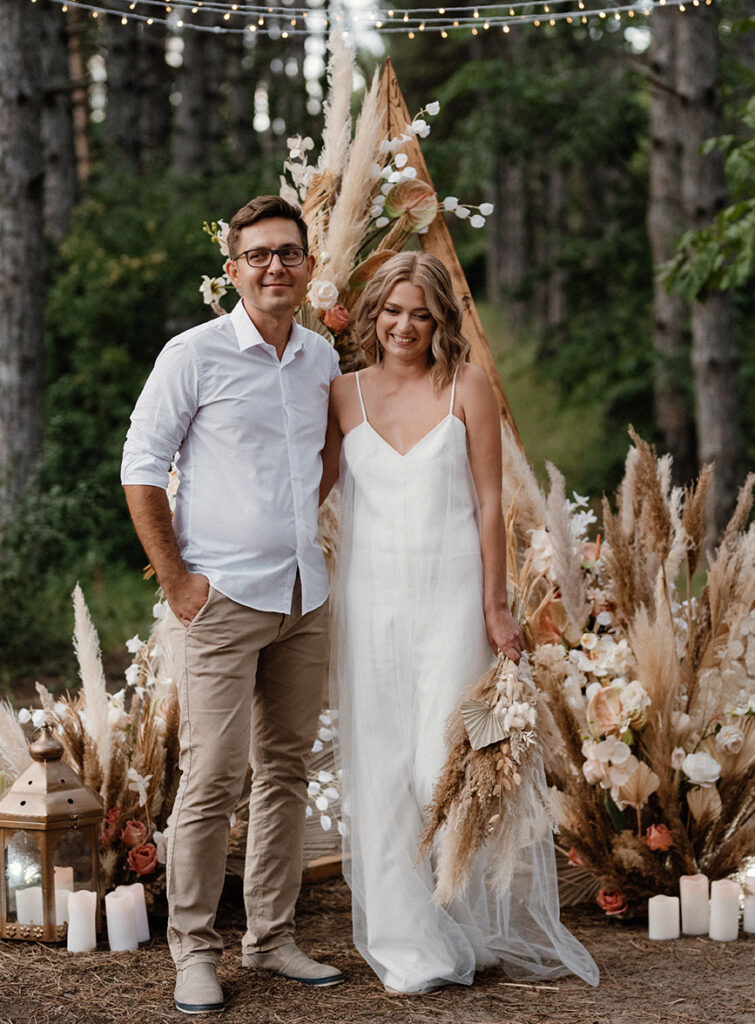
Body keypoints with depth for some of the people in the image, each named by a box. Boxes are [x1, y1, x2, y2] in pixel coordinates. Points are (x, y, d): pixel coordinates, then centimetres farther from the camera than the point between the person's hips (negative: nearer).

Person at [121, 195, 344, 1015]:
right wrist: (175, 580, -8)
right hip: (222, 600, -6)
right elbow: (141, 469, -5)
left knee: (287, 771, 10)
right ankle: (193, 949, 5)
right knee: (212, 777, -6)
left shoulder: (323, 359, 10)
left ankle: (272, 936, 21)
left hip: (305, 600, 6)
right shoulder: (194, 355, -6)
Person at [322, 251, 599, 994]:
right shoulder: (343, 395, 7)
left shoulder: (467, 388, 1)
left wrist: (494, 607, -5)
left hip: (451, 596, -2)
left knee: (448, 765, -6)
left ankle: (493, 925, 18)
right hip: (370, 599, 2)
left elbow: (489, 502, -1)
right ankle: (411, 947, 13)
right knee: (383, 769, 3)